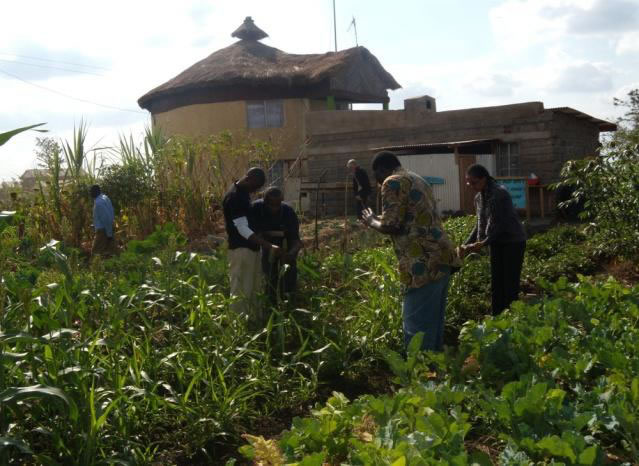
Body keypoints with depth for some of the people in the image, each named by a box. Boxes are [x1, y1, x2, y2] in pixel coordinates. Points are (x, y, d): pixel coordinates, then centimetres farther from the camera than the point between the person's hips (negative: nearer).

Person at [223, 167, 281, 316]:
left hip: (251, 248, 10)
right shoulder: (234, 197, -20)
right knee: (241, 293, -5)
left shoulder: (244, 194, 11)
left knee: (251, 291, 17)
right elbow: (243, 230, -24)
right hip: (241, 249, -10)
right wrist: (269, 246, -28)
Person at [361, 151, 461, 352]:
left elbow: (390, 226, -13)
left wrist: (372, 222, 7)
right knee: (433, 323, 16)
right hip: (441, 257, 9)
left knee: (417, 328, -4)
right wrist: (378, 220, 28)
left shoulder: (393, 182, -4)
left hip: (424, 263, -9)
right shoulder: (417, 179, 24)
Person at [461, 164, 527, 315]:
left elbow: (502, 224, -23)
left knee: (510, 284, -5)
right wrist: (467, 244, -1)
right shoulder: (479, 197, 3)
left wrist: (483, 243, -28)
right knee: (496, 284, 9)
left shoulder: (499, 194, -21)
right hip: (497, 243, 7)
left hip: (513, 242, -7)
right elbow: (480, 224, 8)